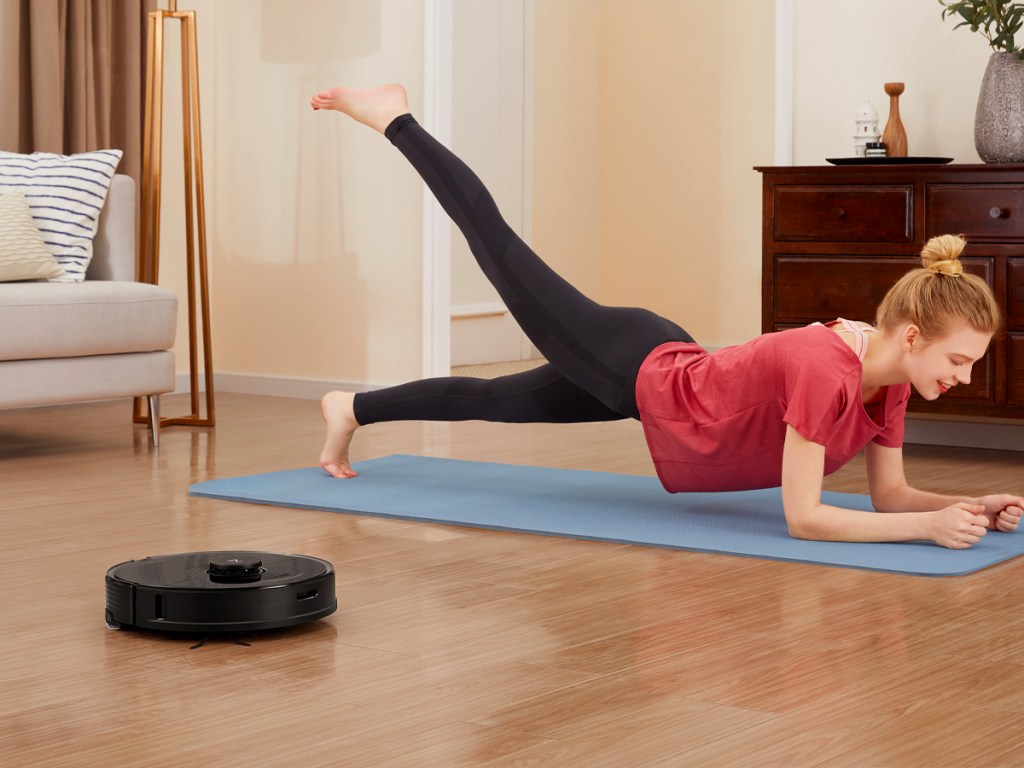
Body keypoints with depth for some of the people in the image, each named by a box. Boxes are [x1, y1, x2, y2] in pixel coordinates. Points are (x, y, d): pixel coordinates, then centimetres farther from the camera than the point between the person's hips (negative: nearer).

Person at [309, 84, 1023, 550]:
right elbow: (803, 516, -36)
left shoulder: (890, 375, -13)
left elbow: (890, 491, -3)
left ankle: (353, 407, 48)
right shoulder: (823, 369, -37)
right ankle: (394, 118, 32)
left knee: (497, 399, 25)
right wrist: (931, 526, -40)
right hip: (640, 370, -6)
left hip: (671, 377, 6)